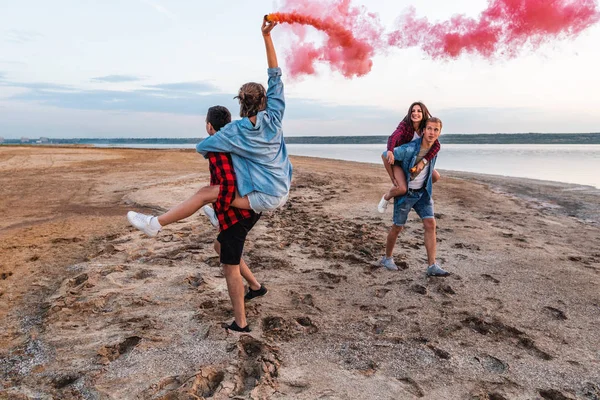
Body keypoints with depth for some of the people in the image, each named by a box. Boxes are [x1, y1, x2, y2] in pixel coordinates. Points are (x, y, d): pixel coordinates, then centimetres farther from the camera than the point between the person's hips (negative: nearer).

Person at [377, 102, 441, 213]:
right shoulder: (405, 124, -22)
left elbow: (436, 145, -22)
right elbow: (393, 137, -41)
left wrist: (423, 161, -37)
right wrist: (390, 151, -63)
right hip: (399, 160, -6)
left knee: (436, 177, 3)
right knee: (402, 189, -25)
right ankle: (386, 198, 8)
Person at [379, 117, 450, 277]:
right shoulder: (409, 149, -25)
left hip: (423, 192, 5)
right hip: (405, 193, -5)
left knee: (430, 224, -8)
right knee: (398, 227, 4)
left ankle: (432, 266, -7)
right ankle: (387, 258, 26)